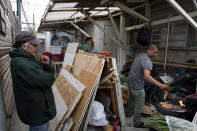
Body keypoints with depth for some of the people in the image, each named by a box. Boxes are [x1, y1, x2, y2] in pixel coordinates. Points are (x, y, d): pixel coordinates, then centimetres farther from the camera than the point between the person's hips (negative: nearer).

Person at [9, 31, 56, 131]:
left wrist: (47, 65, -12)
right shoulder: (19, 63, -26)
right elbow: (47, 80, -31)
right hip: (37, 112, -9)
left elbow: (49, 73, 9)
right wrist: (50, 76, -9)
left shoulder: (28, 59, 6)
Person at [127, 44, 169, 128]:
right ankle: (136, 123, 19)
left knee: (131, 98, 28)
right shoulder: (147, 61, -26)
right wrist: (160, 85, -46)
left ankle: (129, 113, 49)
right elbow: (147, 76, -41)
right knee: (140, 104, 5)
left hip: (131, 82, 10)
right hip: (137, 85, -10)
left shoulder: (140, 55, 4)